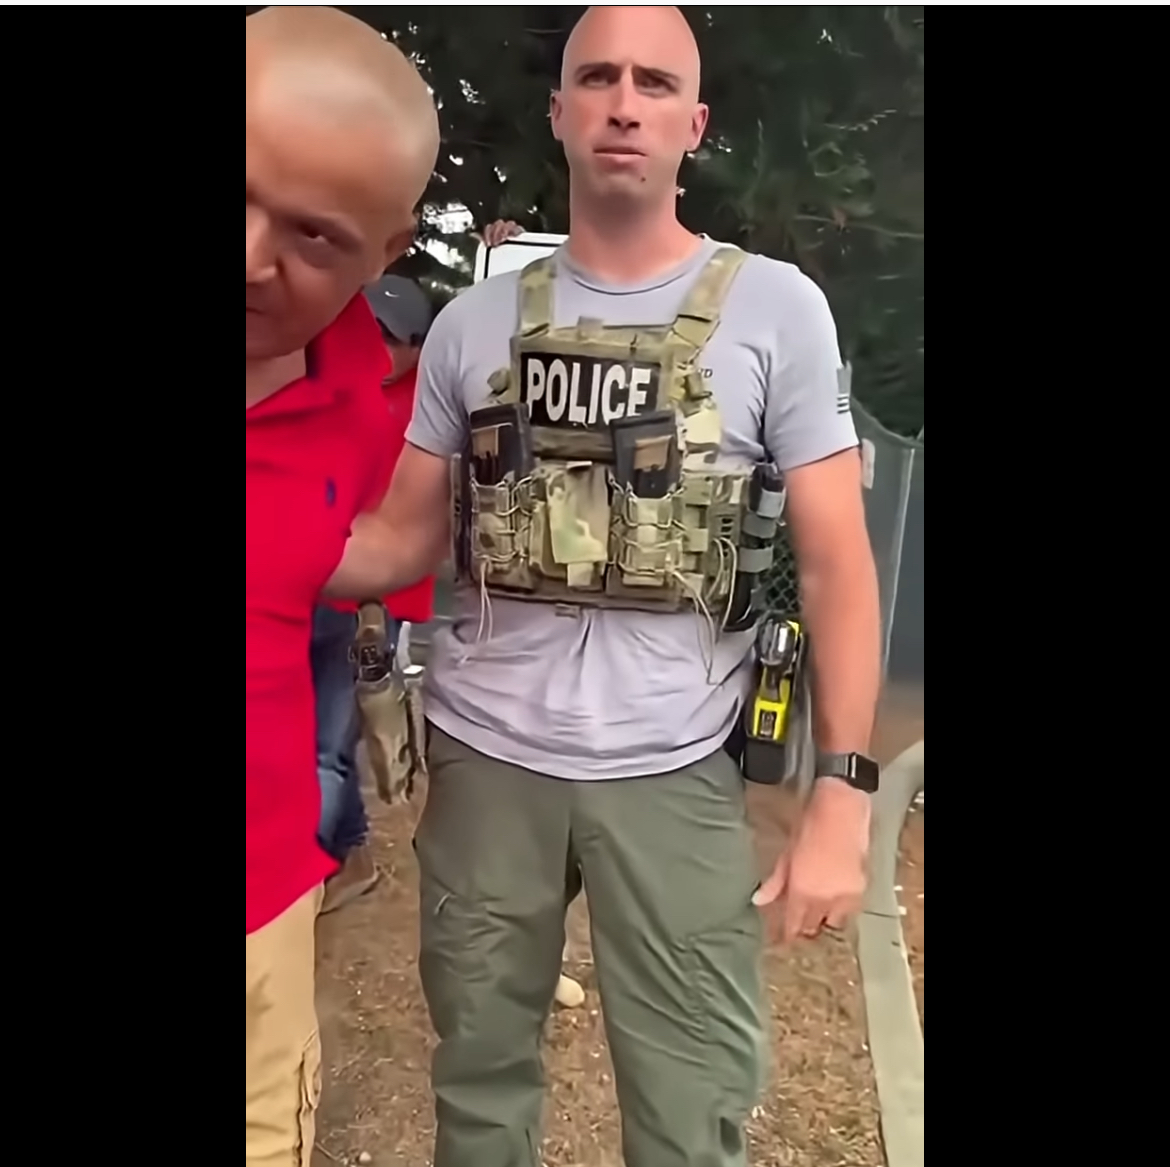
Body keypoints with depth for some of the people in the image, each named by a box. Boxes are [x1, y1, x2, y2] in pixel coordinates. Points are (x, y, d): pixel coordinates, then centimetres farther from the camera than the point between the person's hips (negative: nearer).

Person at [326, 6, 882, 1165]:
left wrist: (841, 793, -11)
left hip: (674, 774, -2)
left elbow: (835, 559, -4)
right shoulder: (474, 321, 5)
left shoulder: (775, 307, -2)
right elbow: (403, 540, 7)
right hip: (483, 757, 3)